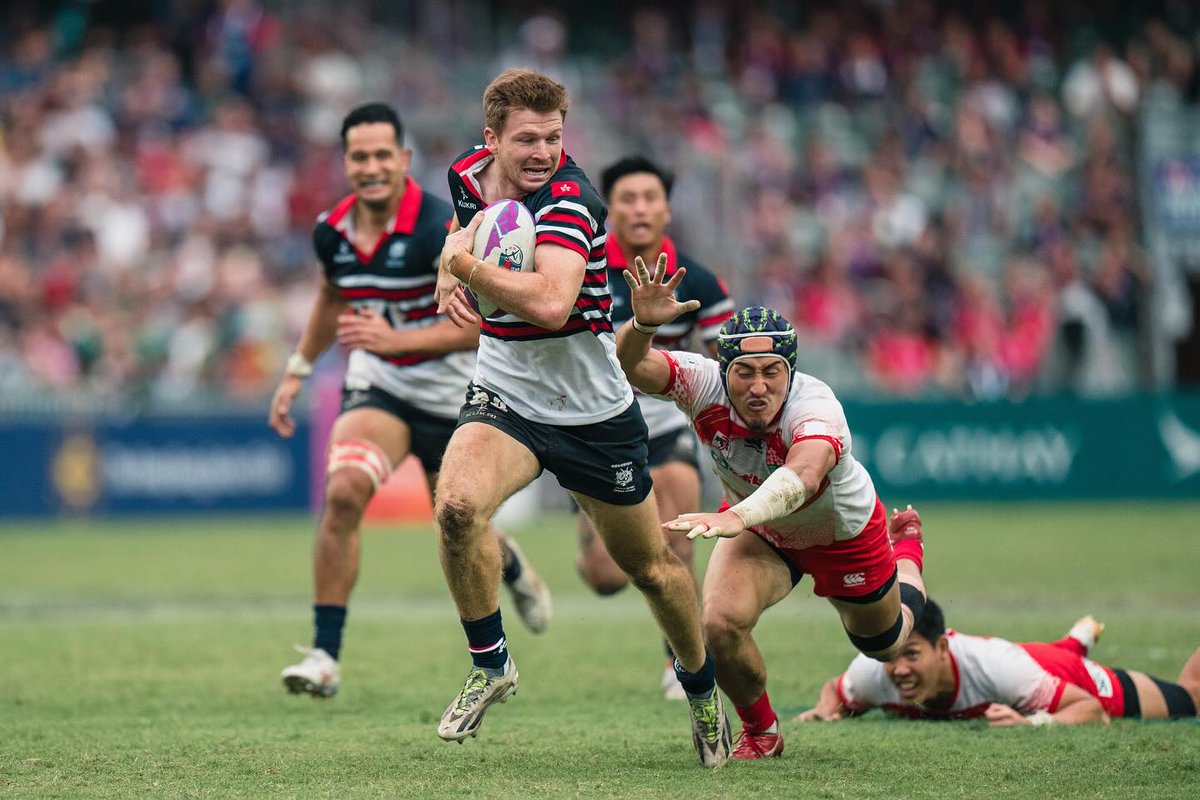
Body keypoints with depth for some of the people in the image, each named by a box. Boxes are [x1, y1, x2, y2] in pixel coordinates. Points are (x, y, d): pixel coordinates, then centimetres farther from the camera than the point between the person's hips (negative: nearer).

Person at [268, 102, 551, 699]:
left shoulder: (440, 229, -23)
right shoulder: (331, 233, -5)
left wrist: (395, 339, -31)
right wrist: (297, 370, 19)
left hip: (451, 397, -3)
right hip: (377, 387, 3)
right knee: (344, 490, -26)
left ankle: (510, 564, 52)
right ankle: (325, 655, -22)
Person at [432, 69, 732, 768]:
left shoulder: (569, 199, -24)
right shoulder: (469, 173, -4)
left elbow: (551, 302, -40)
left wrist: (464, 264, -30)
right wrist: (450, 277, 0)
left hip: (594, 413, -4)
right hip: (505, 392, 4)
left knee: (650, 564, 12)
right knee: (458, 504, -27)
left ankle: (701, 685, 40)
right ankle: (491, 665, -6)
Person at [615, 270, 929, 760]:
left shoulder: (816, 408, -44)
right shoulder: (704, 384, -33)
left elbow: (802, 477, -64)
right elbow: (628, 366, -46)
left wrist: (737, 517, -83)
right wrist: (644, 324, -69)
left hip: (843, 533, -2)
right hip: (761, 528, 2)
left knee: (884, 643, 23)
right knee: (720, 624, -26)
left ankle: (906, 549, 60)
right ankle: (760, 732, 7)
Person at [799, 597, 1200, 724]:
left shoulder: (994, 663, -49)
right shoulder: (873, 670, -36)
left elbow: (1093, 709, -44)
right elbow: (835, 688, -11)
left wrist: (1035, 722, -62)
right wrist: (826, 710, -34)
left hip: (1079, 681, -3)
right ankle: (1081, 636, 67)